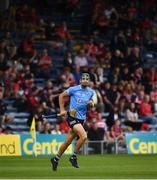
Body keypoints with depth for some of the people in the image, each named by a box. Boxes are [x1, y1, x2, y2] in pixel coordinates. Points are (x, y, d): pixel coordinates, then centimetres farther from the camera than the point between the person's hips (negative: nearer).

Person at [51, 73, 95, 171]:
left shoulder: (91, 92, 8)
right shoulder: (73, 89, -6)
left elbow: (92, 104, 20)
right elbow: (61, 96, 4)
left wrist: (91, 103, -5)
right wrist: (62, 110, -2)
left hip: (81, 119, 5)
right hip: (72, 116, -5)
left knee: (68, 141, 10)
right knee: (84, 136, -23)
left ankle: (56, 159, 27)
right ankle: (74, 157, -7)